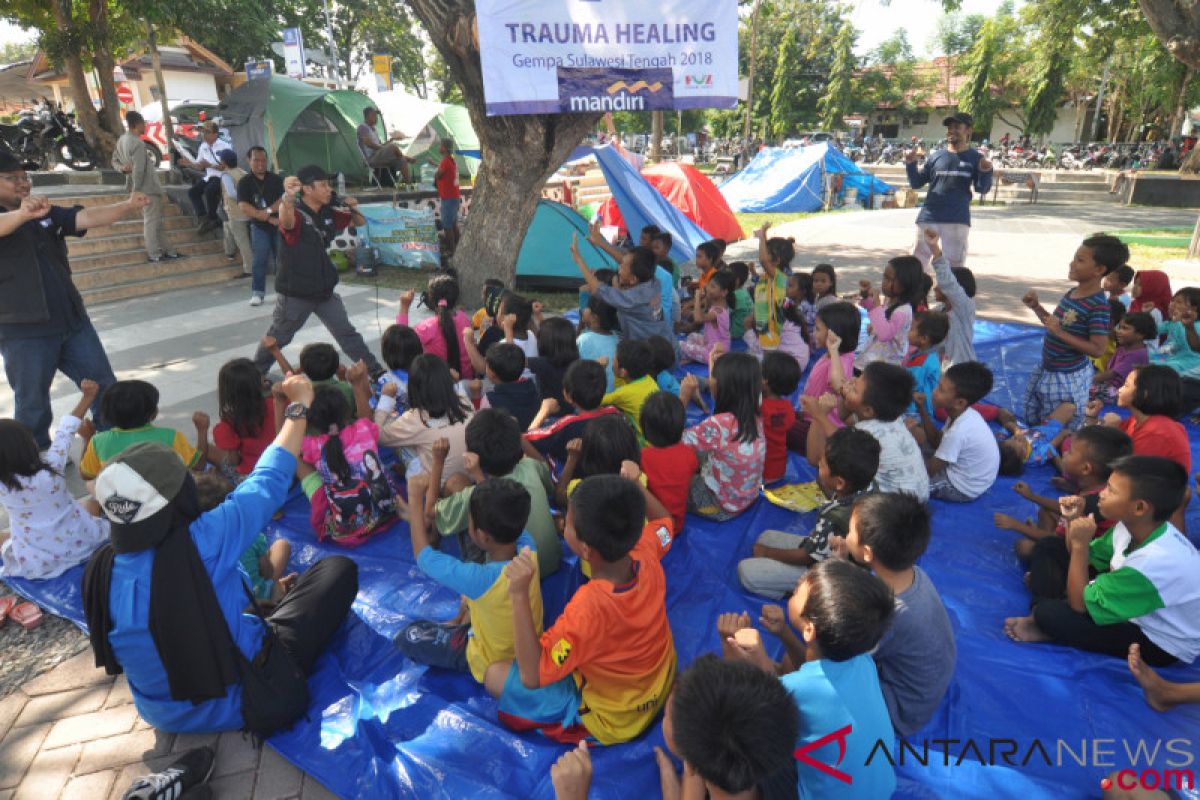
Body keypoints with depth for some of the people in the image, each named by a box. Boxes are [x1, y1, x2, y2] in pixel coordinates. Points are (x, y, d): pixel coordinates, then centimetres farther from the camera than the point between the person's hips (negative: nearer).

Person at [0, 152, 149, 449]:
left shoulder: (47, 214, 10)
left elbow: (88, 217, -5)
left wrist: (128, 206, -21)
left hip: (72, 320, 5)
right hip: (24, 331, -5)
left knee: (104, 386, 11)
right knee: (32, 403, 8)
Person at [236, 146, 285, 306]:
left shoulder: (276, 179, 4)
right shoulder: (245, 182, -2)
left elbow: (284, 199, -8)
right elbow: (243, 206, -12)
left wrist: (267, 211, -21)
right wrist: (268, 218, -18)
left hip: (279, 224, 1)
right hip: (259, 226, -1)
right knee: (259, 260, -1)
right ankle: (257, 293, 4)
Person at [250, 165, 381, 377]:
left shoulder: (328, 214, 2)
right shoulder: (296, 213, -19)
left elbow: (360, 222, 14)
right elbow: (285, 221, -45)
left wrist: (353, 208, -9)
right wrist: (288, 197, -67)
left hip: (325, 291, 5)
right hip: (295, 294, -5)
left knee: (347, 334, 11)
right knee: (278, 338, 11)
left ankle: (374, 370, 19)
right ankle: (255, 374, 31)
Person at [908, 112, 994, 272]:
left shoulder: (975, 158, 5)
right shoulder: (936, 157, 10)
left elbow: (982, 189, 0)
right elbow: (916, 183, 9)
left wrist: (985, 171, -19)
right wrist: (910, 164, -6)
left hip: (957, 220, -2)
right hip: (928, 217, 2)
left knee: (954, 267, 4)